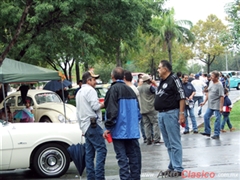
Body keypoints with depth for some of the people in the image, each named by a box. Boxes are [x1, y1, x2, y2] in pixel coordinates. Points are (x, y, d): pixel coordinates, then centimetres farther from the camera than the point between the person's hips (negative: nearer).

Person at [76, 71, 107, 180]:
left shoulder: (79, 92, 22)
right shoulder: (90, 90, -7)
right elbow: (95, 106, -17)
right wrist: (104, 104, 2)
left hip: (85, 125, 10)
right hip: (93, 123, -10)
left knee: (89, 152, 8)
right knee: (101, 149, -10)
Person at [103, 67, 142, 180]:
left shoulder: (113, 89, -8)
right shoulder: (130, 90, 14)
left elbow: (111, 111, -16)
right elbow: (137, 110, 17)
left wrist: (108, 127, -12)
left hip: (119, 129, -6)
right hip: (132, 130, 7)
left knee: (122, 157, -4)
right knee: (134, 155, 11)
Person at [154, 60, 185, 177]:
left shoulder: (174, 79, -9)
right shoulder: (161, 81, 16)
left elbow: (182, 97, -14)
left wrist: (181, 114, -19)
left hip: (171, 113, -9)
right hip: (161, 114, 9)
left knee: (174, 143, -5)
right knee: (168, 144, 13)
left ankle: (178, 169, 0)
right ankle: (172, 167, 20)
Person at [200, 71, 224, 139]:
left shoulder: (219, 85, -18)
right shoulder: (211, 82, 7)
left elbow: (222, 97, -19)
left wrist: (221, 107, -22)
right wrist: (204, 101, 15)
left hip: (217, 105, -8)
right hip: (210, 105, 8)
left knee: (217, 119, 0)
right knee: (206, 117, 8)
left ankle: (216, 134, 9)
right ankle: (207, 132, 19)